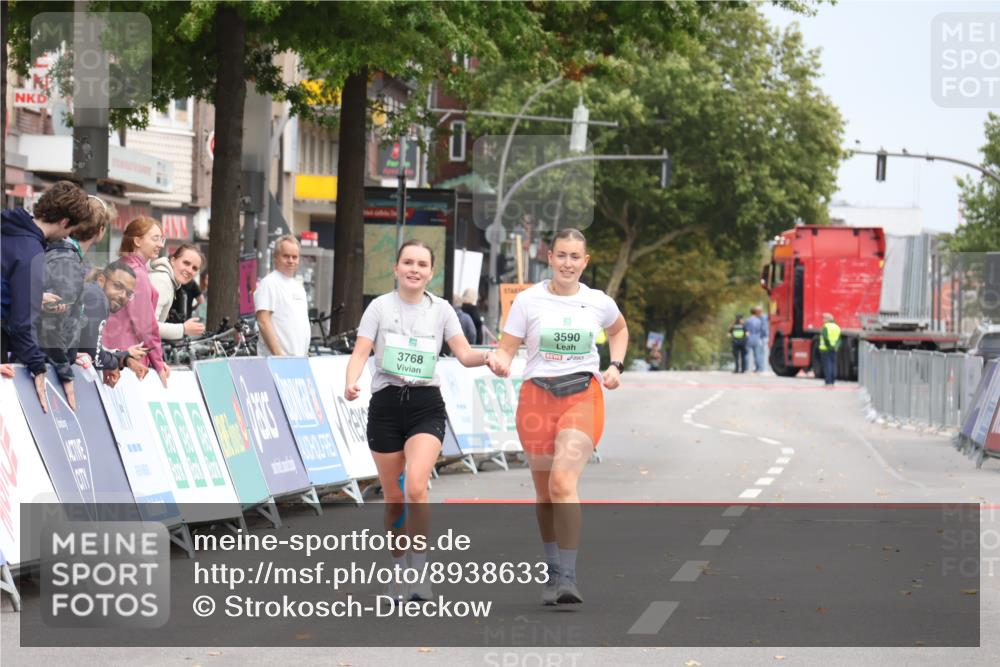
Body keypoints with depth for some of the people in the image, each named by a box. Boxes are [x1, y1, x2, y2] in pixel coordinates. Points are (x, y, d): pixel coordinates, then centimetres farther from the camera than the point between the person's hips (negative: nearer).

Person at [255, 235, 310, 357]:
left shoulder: (298, 286, 21)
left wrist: (306, 354, 18)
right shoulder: (268, 283, -6)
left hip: (300, 357, 8)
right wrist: (278, 354, -20)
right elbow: (263, 322, -14)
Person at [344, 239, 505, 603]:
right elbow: (361, 352, -6)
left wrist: (485, 357, -21)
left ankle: (420, 569, -15)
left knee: (415, 487, -22)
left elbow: (463, 353, 1)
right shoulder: (380, 307, 2)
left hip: (426, 405, 0)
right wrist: (351, 382, -25)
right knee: (393, 499, 6)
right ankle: (398, 571, 24)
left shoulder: (441, 309, 6)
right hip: (385, 405, 0)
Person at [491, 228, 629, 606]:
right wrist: (501, 362, -22)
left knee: (563, 482, -20)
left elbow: (619, 330, 26)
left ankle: (568, 578, -20)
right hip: (537, 397, 1)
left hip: (583, 397, -1)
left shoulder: (599, 302, 4)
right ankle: (554, 572, 25)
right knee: (544, 491, 7)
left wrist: (615, 366, 11)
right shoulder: (528, 301, 0)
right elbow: (507, 349, 1)